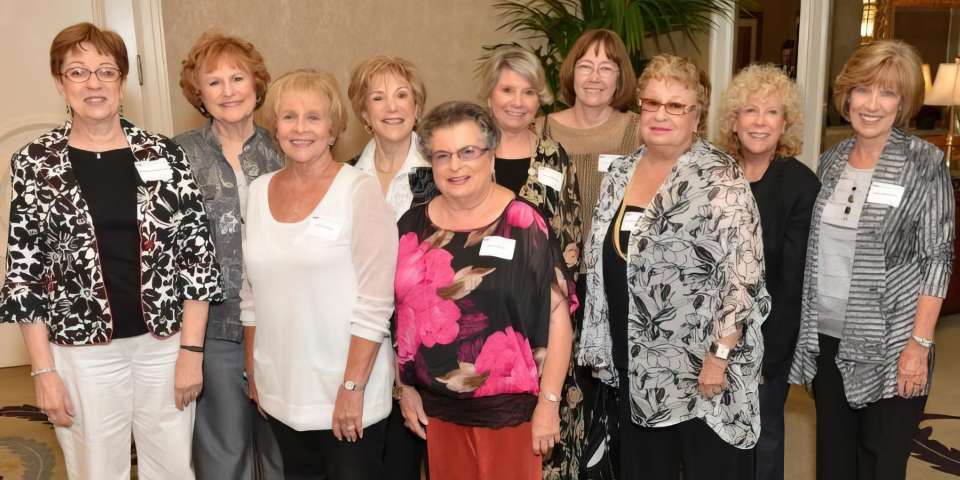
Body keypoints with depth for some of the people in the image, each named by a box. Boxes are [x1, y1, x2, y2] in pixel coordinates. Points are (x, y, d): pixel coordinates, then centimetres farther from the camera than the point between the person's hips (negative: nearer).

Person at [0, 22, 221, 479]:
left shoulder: (164, 154, -2)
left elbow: (197, 252, -2)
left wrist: (192, 349, -6)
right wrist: (43, 370, -5)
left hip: (166, 341, 1)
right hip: (82, 351, 0)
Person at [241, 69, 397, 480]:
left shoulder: (359, 192, -12)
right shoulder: (259, 191, 4)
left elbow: (375, 303, -15)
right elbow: (252, 294, 11)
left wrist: (352, 387, -16)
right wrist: (254, 372, 11)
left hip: (345, 389, -5)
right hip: (281, 391, 5)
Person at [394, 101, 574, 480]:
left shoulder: (522, 224, -11)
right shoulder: (413, 225, 2)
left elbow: (557, 315, -11)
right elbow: (401, 313, 10)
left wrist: (548, 403, -12)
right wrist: (405, 387, 8)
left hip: (508, 406, -4)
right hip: (437, 406, 4)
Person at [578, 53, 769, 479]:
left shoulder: (718, 179, -13)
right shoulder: (620, 173, 7)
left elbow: (742, 273, -17)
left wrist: (720, 356, -19)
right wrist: (601, 346, 12)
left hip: (700, 366, -6)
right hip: (634, 366, 6)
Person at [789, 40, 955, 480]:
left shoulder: (924, 162, -8)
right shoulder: (831, 160, 6)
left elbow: (937, 257, -10)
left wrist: (920, 344, -15)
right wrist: (804, 328, 8)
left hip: (890, 347, -4)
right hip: (826, 339, 4)